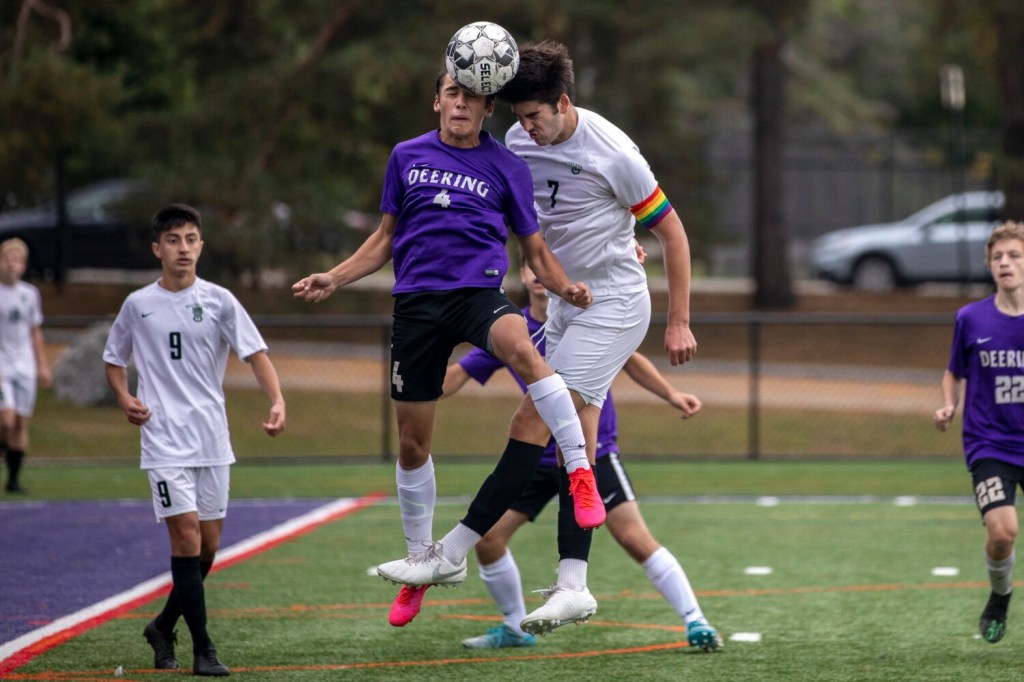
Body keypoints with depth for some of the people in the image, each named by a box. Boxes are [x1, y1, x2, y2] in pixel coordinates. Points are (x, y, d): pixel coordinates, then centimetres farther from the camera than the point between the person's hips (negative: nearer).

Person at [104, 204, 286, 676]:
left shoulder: (218, 301, 2)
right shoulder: (138, 305, 3)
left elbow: (255, 353, -4)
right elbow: (113, 360, 16)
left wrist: (277, 402, -21)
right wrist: (125, 398, -3)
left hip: (212, 439, 2)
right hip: (164, 440, -2)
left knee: (208, 547, 6)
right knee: (187, 535, -14)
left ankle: (163, 628, 28)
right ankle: (202, 649, -10)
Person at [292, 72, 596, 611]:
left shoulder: (506, 167, 7)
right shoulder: (407, 157, 13)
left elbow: (536, 252, 12)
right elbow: (386, 238, 22)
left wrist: (566, 287, -8)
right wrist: (333, 279, 10)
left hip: (479, 293, -3)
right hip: (416, 301, 3)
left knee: (520, 348, -38)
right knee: (412, 441, 6)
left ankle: (581, 470, -34)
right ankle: (423, 556, 25)